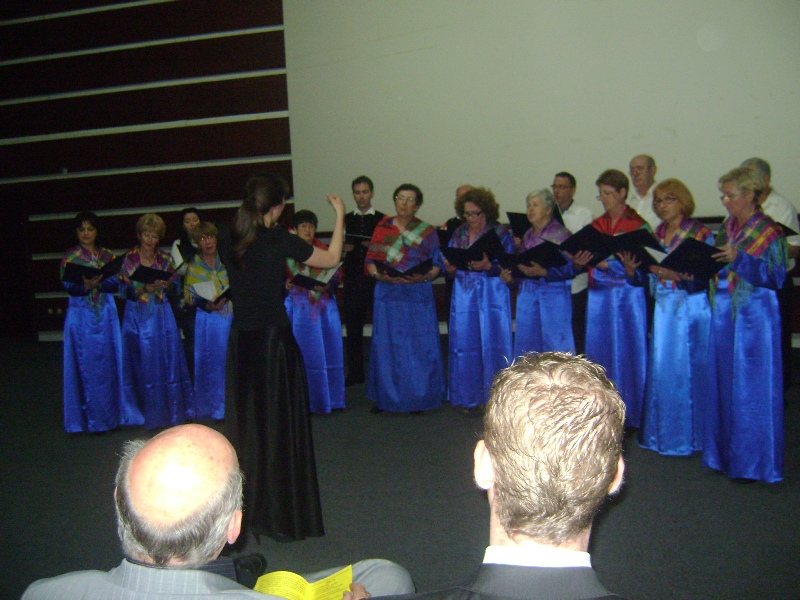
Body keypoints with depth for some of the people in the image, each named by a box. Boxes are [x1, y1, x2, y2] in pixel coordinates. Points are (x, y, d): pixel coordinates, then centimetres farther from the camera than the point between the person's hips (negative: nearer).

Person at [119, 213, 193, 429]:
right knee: (143, 364, 0)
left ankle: (170, 410, 9)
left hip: (161, 316, 2)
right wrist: (144, 289, -19)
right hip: (138, 316, -1)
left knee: (167, 361, 0)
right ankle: (148, 413, 9)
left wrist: (166, 285, -13)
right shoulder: (129, 259, 1)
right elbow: (124, 290, -3)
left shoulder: (165, 259, 6)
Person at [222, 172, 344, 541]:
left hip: (241, 340, 6)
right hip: (274, 340, -6)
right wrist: (340, 214, 8)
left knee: (246, 422, 16)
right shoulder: (280, 241, -14)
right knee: (279, 424, 5)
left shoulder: (231, 242, 1)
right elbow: (332, 259, -3)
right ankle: (282, 514, 16)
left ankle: (248, 508, 30)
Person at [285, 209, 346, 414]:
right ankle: (308, 402, 9)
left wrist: (327, 286, -12)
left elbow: (336, 275, 6)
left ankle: (331, 399, 17)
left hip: (325, 306, 3)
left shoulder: (324, 251, 10)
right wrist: (286, 285, -18)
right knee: (305, 355, -1)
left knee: (330, 351, 4)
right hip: (300, 308, -3)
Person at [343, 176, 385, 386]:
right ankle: (355, 372, 14)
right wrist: (343, 247, -6)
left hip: (376, 279, -2)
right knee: (353, 326, 4)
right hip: (353, 280, 2)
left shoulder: (382, 220, 5)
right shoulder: (346, 220, 12)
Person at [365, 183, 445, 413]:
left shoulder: (428, 232, 6)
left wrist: (423, 277, -16)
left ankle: (417, 398, 12)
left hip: (418, 296, -1)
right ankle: (385, 397, 14)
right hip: (387, 295, 1)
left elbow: (437, 265, 3)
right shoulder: (382, 229, 8)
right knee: (387, 345, 3)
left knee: (418, 346, 1)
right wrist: (378, 274, -14)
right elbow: (370, 261, 6)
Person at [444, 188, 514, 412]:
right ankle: (470, 396, 16)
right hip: (464, 295, 4)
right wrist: (450, 268, -9)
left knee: (492, 343, -4)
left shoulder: (501, 233, -1)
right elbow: (449, 266, 13)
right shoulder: (458, 234, 12)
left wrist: (487, 266, -23)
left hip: (492, 295, -4)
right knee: (464, 345, 5)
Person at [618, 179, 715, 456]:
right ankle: (664, 433, 19)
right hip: (663, 309, 5)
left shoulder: (700, 233, -4)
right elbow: (645, 277, 10)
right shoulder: (656, 234, 12)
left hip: (692, 310, -5)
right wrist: (630, 268, -9)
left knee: (687, 369, -3)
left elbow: (705, 277, -13)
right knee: (661, 369, 7)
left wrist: (674, 274, -25)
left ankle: (688, 436, 9)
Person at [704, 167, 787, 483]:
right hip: (724, 314, 7)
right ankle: (726, 452, 22)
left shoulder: (769, 231, -8)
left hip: (754, 317, -6)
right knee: (724, 383, 10)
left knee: (752, 388, -2)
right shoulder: (727, 226, 11)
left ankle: (752, 461, 9)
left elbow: (777, 276, -14)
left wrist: (739, 259, -23)